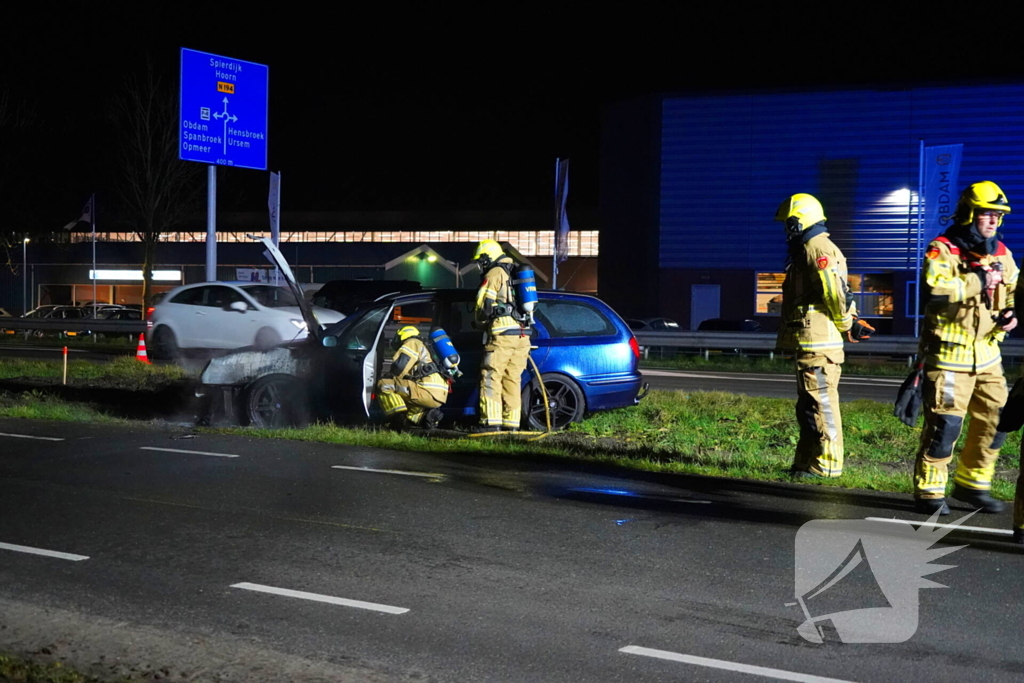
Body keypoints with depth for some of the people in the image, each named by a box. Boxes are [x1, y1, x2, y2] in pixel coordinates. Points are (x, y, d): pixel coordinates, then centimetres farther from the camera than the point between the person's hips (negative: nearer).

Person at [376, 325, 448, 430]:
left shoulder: (412, 343, 5)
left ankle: (401, 418, -21)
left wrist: (387, 376, 11)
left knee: (384, 384, -9)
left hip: (428, 393, -9)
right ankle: (423, 415, 1)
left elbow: (399, 367, -7)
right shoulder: (424, 349, 34)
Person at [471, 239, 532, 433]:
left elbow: (484, 307, -6)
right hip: (523, 334, 8)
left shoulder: (494, 274, -1)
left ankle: (491, 422, -12)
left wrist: (480, 323, 14)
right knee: (513, 380, 9)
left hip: (502, 334, -8)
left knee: (491, 377, -6)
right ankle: (511, 423, 7)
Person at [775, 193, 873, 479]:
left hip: (817, 343, -11)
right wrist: (850, 322, 15)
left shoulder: (816, 249, -14)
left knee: (821, 403, -7)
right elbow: (837, 295, 23)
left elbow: (836, 292, -20)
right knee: (808, 406, 15)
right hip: (811, 343, 11)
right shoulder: (811, 249, 21)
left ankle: (825, 466, -3)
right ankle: (805, 464, 21)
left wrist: (847, 326, -7)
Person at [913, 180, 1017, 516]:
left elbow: (1014, 292, 21)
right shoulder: (942, 250, -9)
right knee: (944, 423, -8)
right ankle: (929, 492, 4)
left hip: (987, 355, 7)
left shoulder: (1002, 253, 13)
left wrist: (1010, 313, 0)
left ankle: (971, 483, 26)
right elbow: (933, 289, -26)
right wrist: (978, 281, -22)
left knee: (995, 420, 10)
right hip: (950, 354, -7)